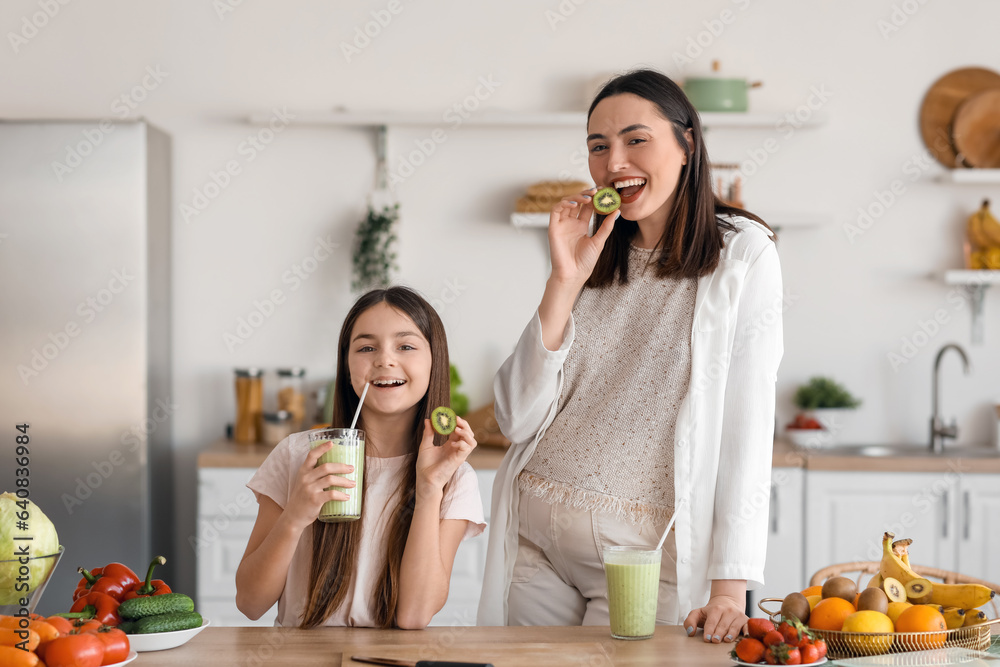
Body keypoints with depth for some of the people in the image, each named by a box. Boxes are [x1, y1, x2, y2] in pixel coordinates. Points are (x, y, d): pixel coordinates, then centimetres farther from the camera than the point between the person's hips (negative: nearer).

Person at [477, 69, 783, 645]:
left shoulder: (741, 253, -5)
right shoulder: (598, 259, 10)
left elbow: (746, 423, -12)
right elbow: (518, 419, 1)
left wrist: (730, 586, -20)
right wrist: (566, 280, -8)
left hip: (646, 550, -4)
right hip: (537, 537, 4)